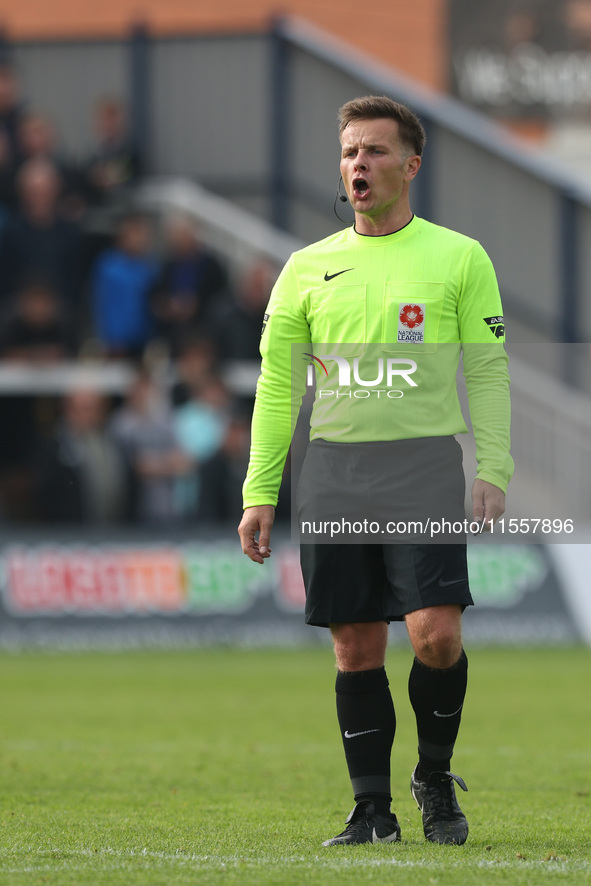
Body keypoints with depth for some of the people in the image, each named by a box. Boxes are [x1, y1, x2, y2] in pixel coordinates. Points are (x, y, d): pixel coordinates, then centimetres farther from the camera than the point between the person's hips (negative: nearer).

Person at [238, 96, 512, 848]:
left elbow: (488, 373, 3)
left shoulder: (458, 258, 4)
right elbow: (276, 384, 13)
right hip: (333, 469, 3)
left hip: (426, 466, -3)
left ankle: (435, 779, 9)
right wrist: (259, 492, 7)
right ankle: (372, 808, 9)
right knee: (356, 646, 2)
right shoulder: (309, 268, 11)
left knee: (436, 634, -14)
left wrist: (493, 473, -7)